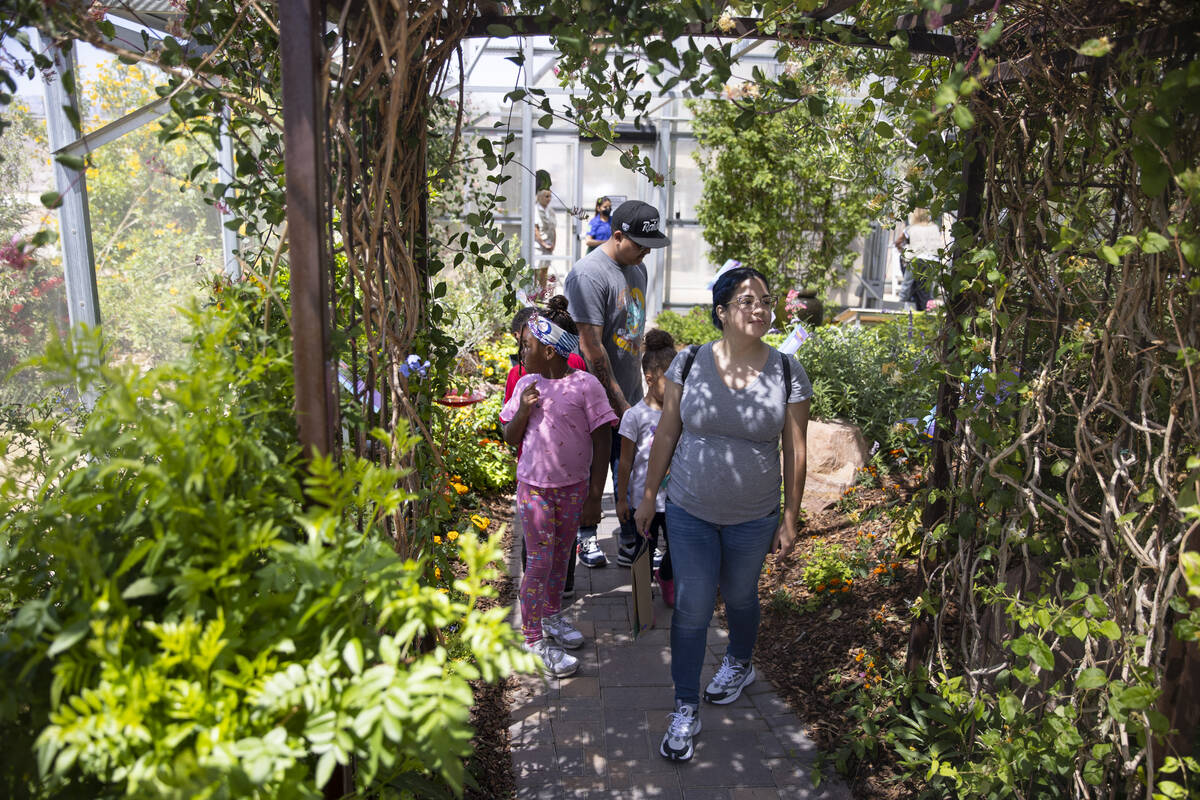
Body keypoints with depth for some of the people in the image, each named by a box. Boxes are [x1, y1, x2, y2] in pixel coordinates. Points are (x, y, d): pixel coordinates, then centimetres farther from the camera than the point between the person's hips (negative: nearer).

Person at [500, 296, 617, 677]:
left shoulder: (585, 385, -11)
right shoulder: (527, 384, -1)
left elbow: (602, 442, -8)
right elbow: (510, 437, 6)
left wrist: (595, 493, -7)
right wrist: (523, 411, -14)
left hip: (574, 486, 0)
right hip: (534, 486, 1)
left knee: (560, 554, 16)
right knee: (540, 560, 1)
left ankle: (552, 615, 38)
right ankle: (534, 639, 12)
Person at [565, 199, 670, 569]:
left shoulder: (637, 268, 10)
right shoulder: (589, 273, -18)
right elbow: (591, 346, -21)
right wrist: (617, 401, -18)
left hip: (629, 394, 7)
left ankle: (631, 542, 24)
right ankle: (587, 536, 28)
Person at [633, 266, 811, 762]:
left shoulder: (788, 374, -8)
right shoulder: (689, 363, -8)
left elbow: (795, 452, -3)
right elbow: (667, 434, -1)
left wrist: (790, 518, -1)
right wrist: (648, 495, 2)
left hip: (753, 517, 1)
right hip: (689, 511, 0)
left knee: (739, 596, 21)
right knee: (691, 608, 3)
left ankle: (739, 665, 52)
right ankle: (685, 711, 21)